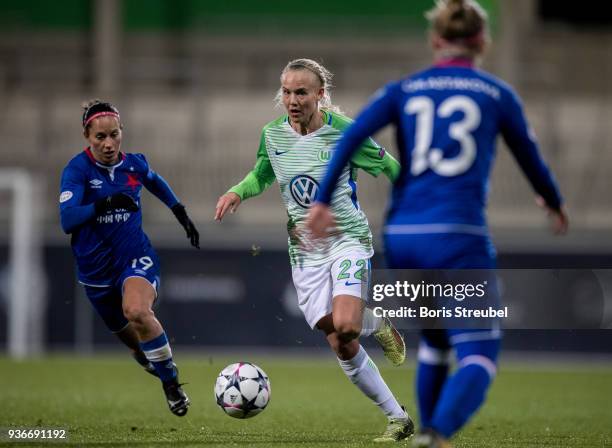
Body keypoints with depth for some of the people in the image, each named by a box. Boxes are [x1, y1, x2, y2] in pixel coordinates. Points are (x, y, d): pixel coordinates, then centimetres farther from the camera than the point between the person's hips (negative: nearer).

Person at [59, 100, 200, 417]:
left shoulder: (134, 163, -4)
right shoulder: (77, 170, -15)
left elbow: (156, 182, 22)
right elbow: (67, 220, -27)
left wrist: (181, 213, 23)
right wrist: (103, 204, -39)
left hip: (135, 256, -1)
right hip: (96, 267, 1)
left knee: (137, 311, -32)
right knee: (124, 331, 19)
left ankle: (171, 382, -16)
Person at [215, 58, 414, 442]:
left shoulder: (343, 131, -11)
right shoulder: (272, 135, 0)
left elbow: (390, 169, -2)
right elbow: (261, 176, 18)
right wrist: (237, 192, 0)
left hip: (348, 238, -4)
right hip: (305, 248, 4)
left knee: (345, 325, -28)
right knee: (342, 347, -2)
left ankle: (377, 326, 10)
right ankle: (398, 419, 10)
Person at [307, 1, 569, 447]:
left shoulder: (404, 90, 12)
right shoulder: (498, 94, 8)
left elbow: (352, 135, -4)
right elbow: (531, 159, 19)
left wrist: (323, 200, -6)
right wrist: (554, 202, 39)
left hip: (402, 238, 4)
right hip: (458, 239, -4)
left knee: (434, 343, 26)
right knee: (478, 356, -8)